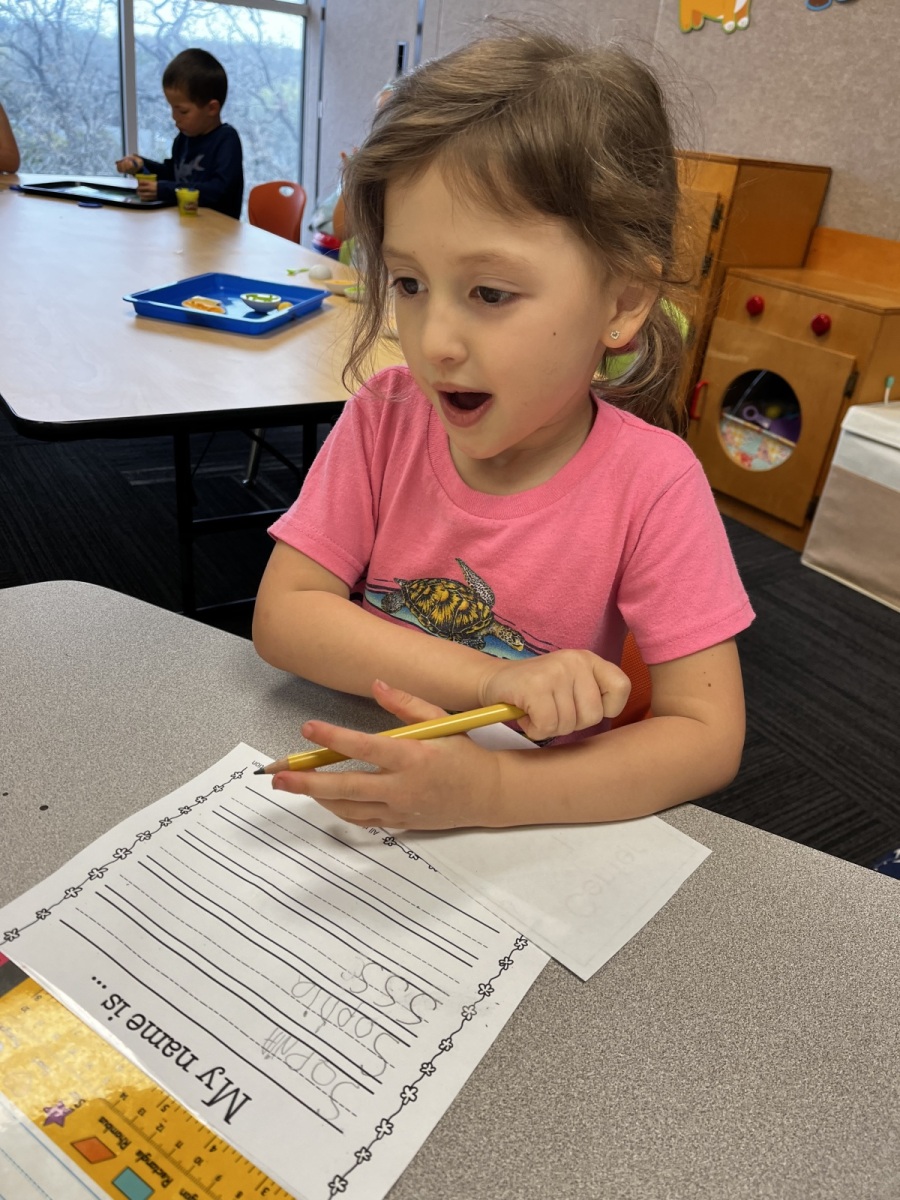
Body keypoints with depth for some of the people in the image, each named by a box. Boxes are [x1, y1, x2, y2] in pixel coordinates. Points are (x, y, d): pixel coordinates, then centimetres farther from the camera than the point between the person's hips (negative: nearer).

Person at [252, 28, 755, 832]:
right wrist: (496, 682, -24)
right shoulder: (386, 417, -8)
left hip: (535, 825, -2)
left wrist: (490, 789, -31)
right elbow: (284, 615, -13)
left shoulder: (650, 482, -17)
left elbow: (707, 736, -17)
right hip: (365, 788, 3)